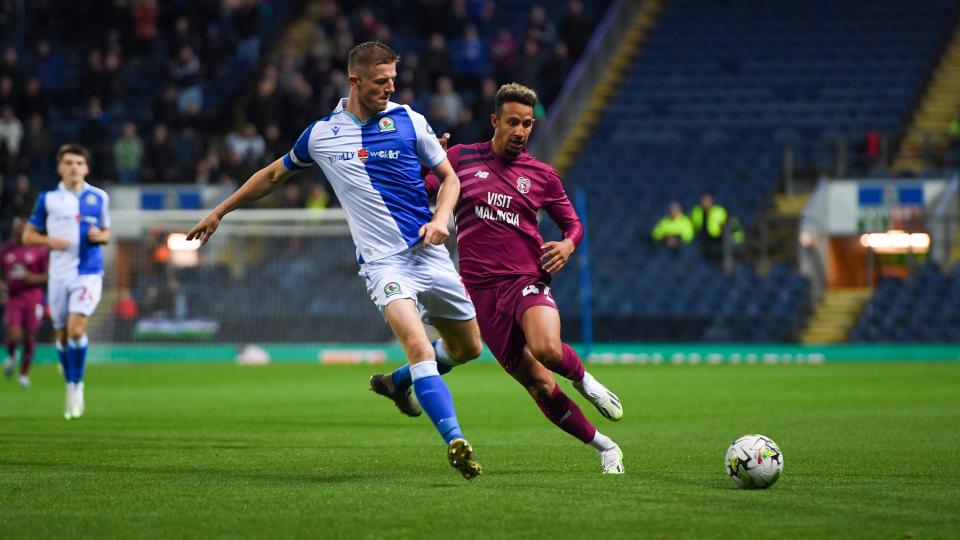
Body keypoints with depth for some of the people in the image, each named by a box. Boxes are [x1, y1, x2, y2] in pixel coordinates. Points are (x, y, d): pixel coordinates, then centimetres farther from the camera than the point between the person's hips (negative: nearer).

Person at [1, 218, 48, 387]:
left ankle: (24, 373, 19)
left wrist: (35, 278, -16)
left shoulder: (38, 250, -1)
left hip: (33, 298, -1)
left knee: (30, 338, 0)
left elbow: (49, 275, 1)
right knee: (14, 336, -15)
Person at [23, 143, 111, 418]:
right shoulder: (48, 198, 2)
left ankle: (77, 385, -2)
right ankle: (71, 387, 25)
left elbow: (106, 233, 17)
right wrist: (49, 240, -13)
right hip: (59, 274, 1)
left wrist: (100, 236, -7)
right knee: (62, 334, 7)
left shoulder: (99, 197, 6)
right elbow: (28, 234, 7)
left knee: (76, 328, -18)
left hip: (88, 273, -1)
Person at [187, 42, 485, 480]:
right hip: (383, 261, -3)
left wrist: (440, 219, -9)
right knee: (418, 346, -26)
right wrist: (219, 212, 25)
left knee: (468, 348, 11)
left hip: (429, 254, 3)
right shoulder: (321, 134, 3)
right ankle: (455, 443, -33)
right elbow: (274, 174, 20)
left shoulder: (410, 122, 2)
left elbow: (449, 177, 12)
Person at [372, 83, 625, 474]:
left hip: (528, 280, 0)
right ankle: (604, 447, 12)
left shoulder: (541, 175, 9)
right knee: (540, 387, -4)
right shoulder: (461, 158, 7)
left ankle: (584, 380, 0)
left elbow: (573, 223, 19)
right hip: (482, 290, 0)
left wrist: (568, 244, -4)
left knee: (546, 349, -33)